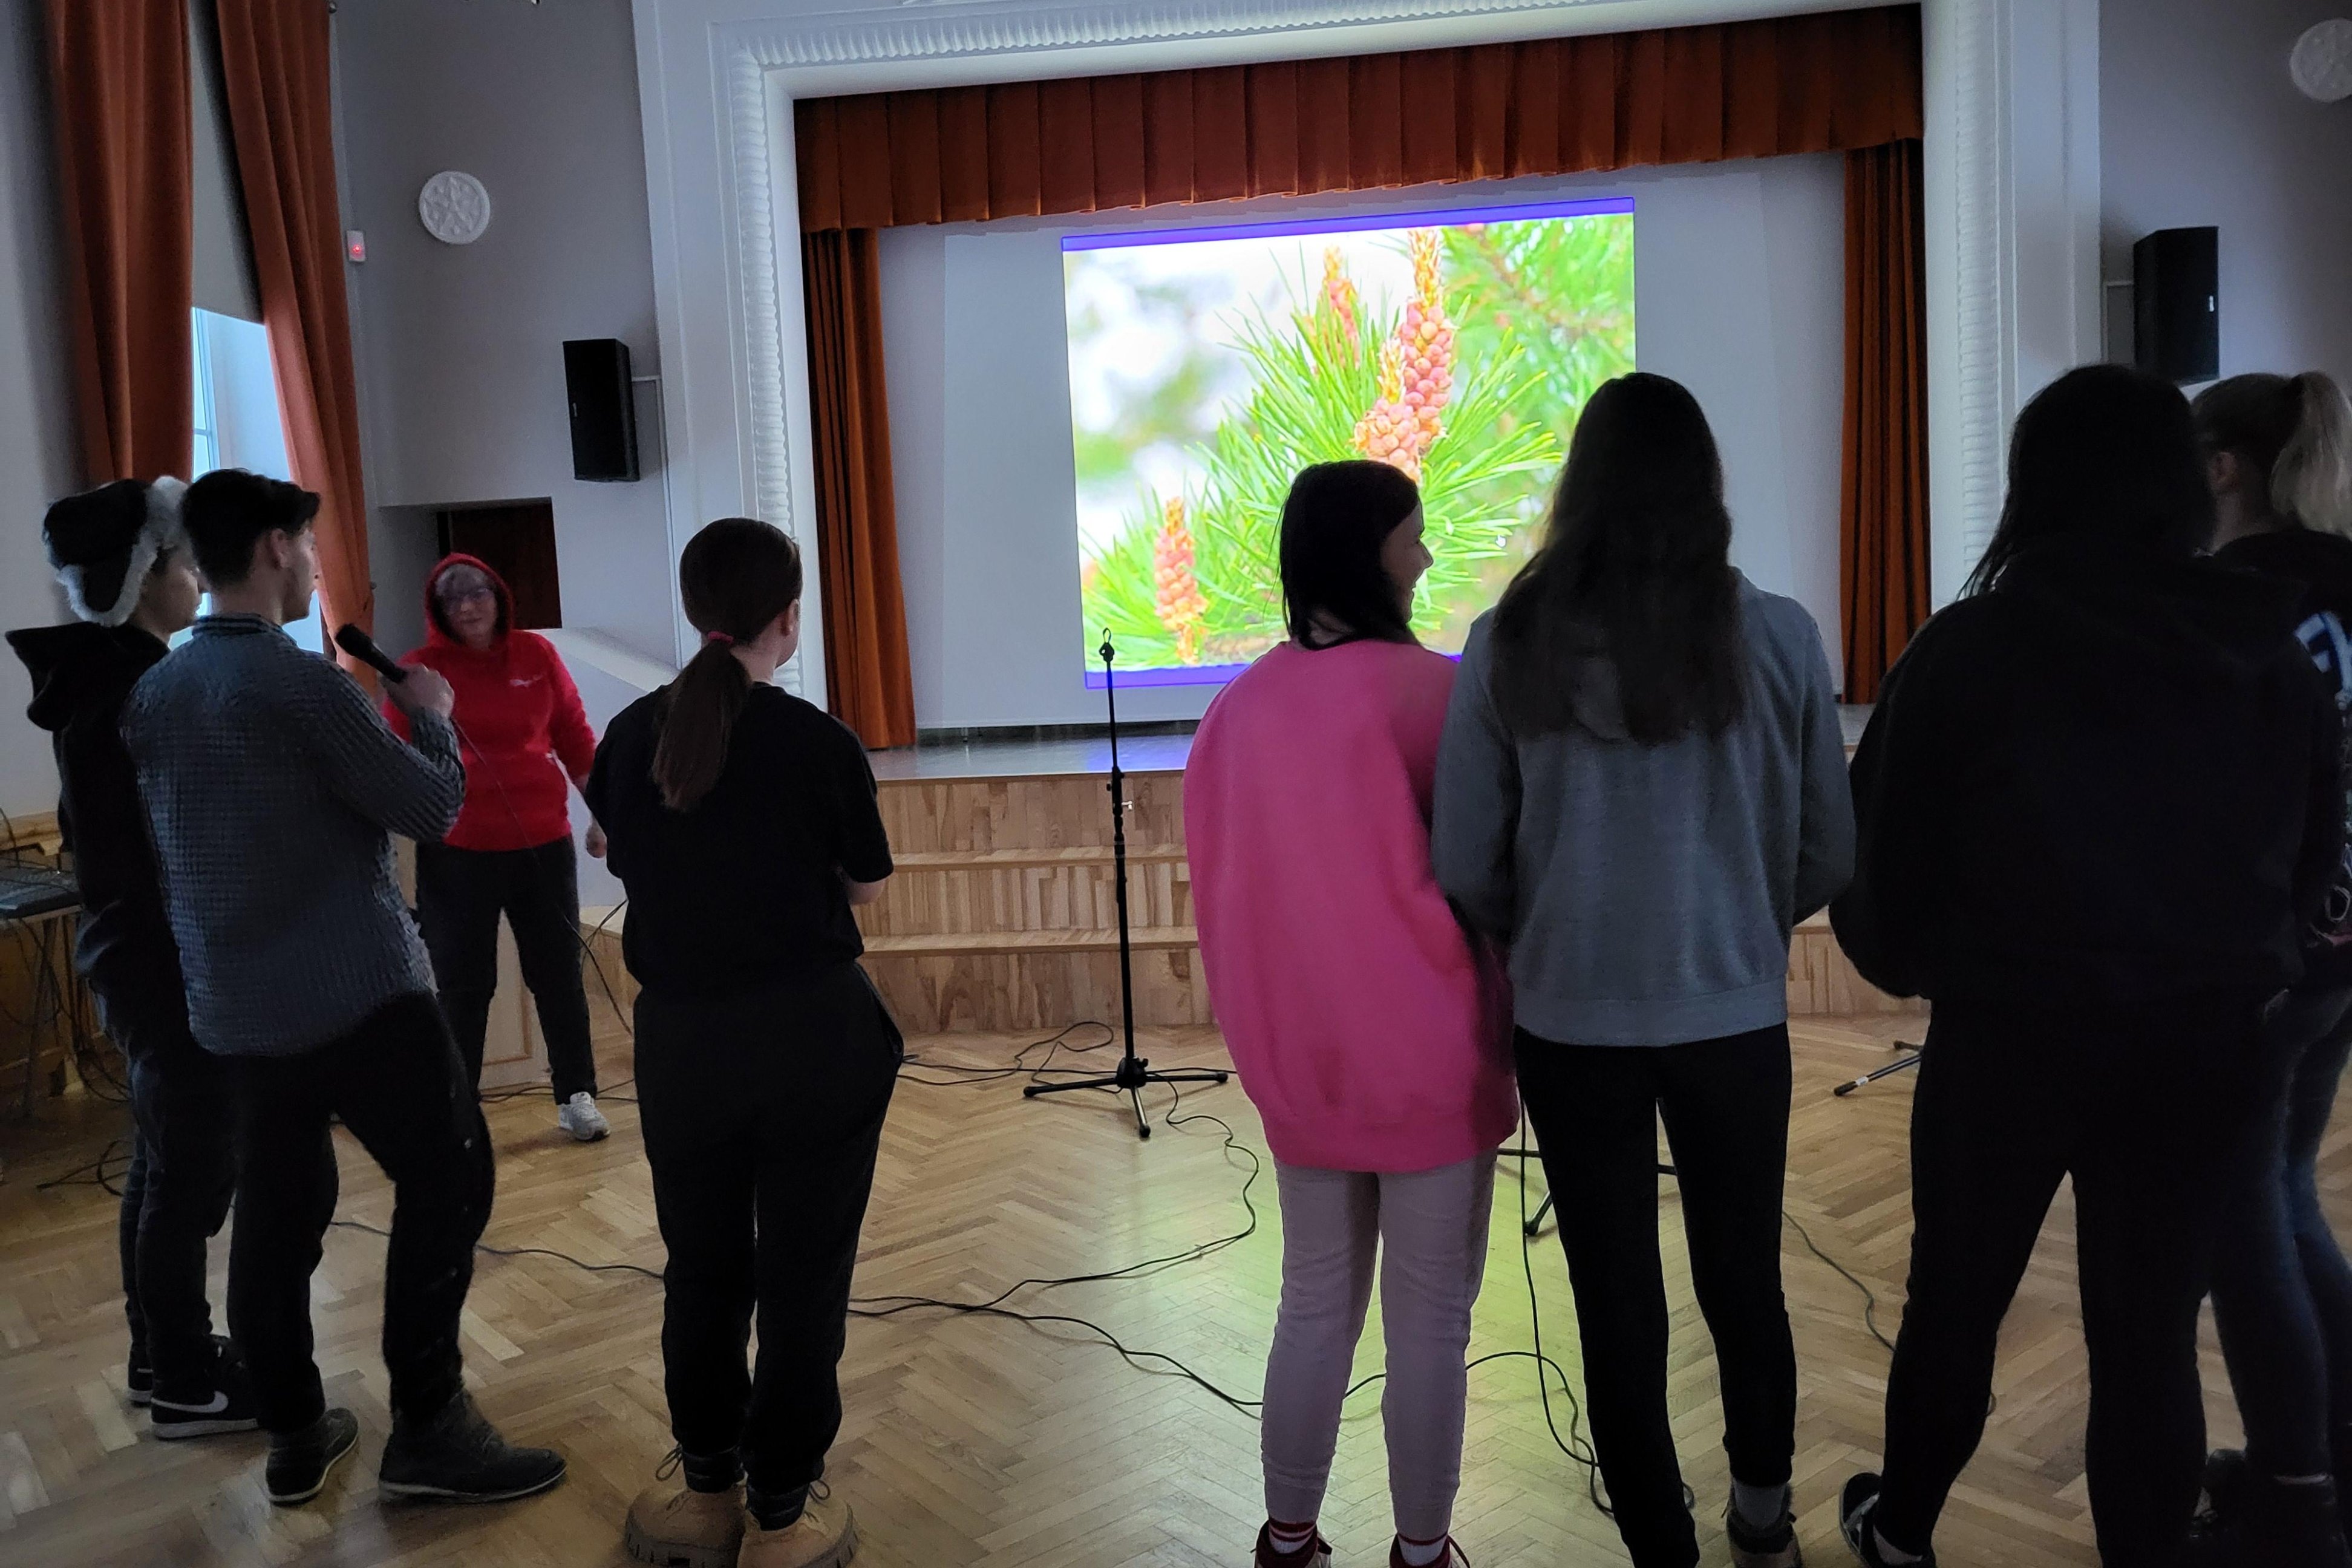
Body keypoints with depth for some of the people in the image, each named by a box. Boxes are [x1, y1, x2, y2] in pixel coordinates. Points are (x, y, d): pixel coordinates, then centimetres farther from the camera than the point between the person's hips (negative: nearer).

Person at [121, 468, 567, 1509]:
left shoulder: (151, 694, 8)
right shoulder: (305, 684, -16)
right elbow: (435, 809, -10)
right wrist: (431, 716, 8)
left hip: (230, 1008, 8)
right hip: (359, 995, -7)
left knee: (276, 1211, 14)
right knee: (447, 1181, 1)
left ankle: (293, 1436, 23)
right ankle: (427, 1429, 3)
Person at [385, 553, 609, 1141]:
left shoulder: (536, 653, 3)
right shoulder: (420, 668, -2)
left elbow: (575, 739, 7)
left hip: (543, 843, 2)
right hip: (457, 853, -2)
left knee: (559, 976, 11)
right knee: (462, 985, 8)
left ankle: (577, 1096, 24)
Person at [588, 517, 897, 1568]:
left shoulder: (631, 736, -3)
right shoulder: (820, 744, -13)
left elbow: (630, 861, 11)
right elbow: (867, 886, 0)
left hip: (679, 1038, 4)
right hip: (814, 1036, -3)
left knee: (701, 1270, 20)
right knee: (803, 1276, 10)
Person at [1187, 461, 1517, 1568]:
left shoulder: (1239, 707, 1)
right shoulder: (1427, 690, -15)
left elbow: (1219, 893, 7)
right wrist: (1506, 1044, 1)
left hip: (1294, 1060, 5)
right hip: (1428, 1060, -5)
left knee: (1313, 1304, 18)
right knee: (1429, 1320, 10)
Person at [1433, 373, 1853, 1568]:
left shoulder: (1510, 643, -9)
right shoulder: (1779, 637, -7)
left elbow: (1464, 867, -6)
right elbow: (1830, 853, 1)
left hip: (1571, 1023, -1)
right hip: (1733, 1016, 1)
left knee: (1618, 1302, 12)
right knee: (1743, 1280, 20)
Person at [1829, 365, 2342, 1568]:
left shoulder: (1970, 646, -12)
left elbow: (1883, 847, -7)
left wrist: (1903, 960, 13)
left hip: (2012, 1033, -2)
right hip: (2204, 1039, 2)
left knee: (1954, 1300, 17)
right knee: (2152, 1330, 14)